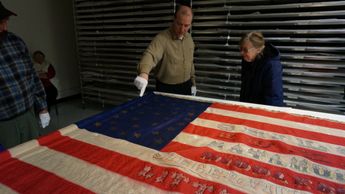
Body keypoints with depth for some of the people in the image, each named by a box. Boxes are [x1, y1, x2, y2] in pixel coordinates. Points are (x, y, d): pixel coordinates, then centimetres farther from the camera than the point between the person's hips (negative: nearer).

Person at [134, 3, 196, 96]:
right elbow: (150, 55, -39)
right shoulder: (161, 38, -20)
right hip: (166, 89, -5)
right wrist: (144, 73, -58)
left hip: (186, 87, 6)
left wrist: (193, 82, 13)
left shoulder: (189, 38, 2)